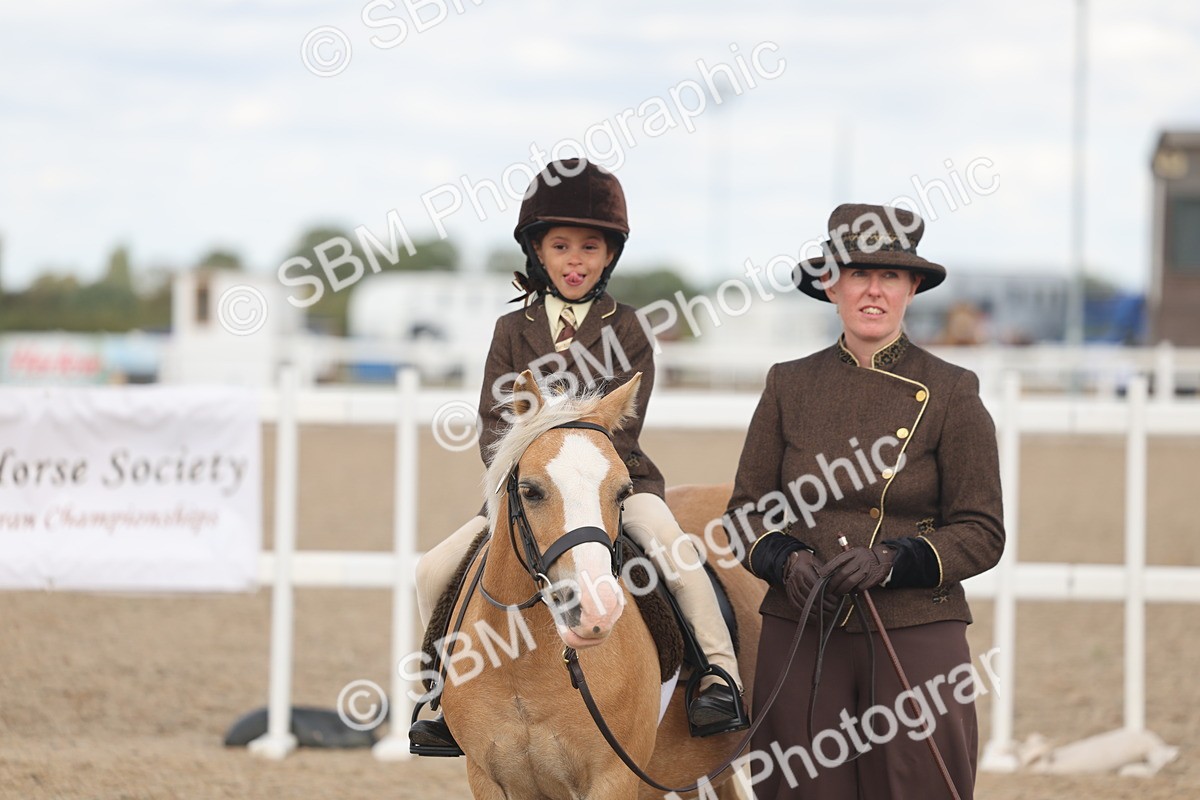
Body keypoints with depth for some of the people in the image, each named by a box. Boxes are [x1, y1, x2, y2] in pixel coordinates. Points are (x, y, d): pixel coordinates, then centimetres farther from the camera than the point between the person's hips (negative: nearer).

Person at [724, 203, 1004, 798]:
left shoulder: (951, 393, 0)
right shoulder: (789, 386, 8)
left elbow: (982, 532, -1)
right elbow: (747, 510, 11)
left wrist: (892, 560, -17)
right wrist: (786, 561, -11)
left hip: (916, 637, -2)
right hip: (799, 634, 2)